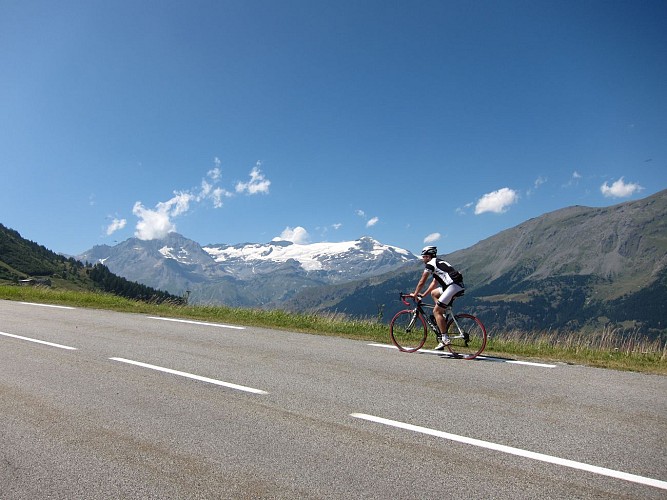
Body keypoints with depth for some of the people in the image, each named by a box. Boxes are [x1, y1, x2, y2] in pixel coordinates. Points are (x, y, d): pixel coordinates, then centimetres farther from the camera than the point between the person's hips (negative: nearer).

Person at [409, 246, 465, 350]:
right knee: (434, 293, 26)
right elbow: (434, 283, 33)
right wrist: (423, 295, 32)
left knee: (436, 311, -4)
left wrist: (415, 294, 16)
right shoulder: (438, 263, 28)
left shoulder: (430, 264, 0)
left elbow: (422, 282, 2)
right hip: (459, 286, 9)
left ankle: (445, 338, -8)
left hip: (453, 286, -9)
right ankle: (443, 315, 18)